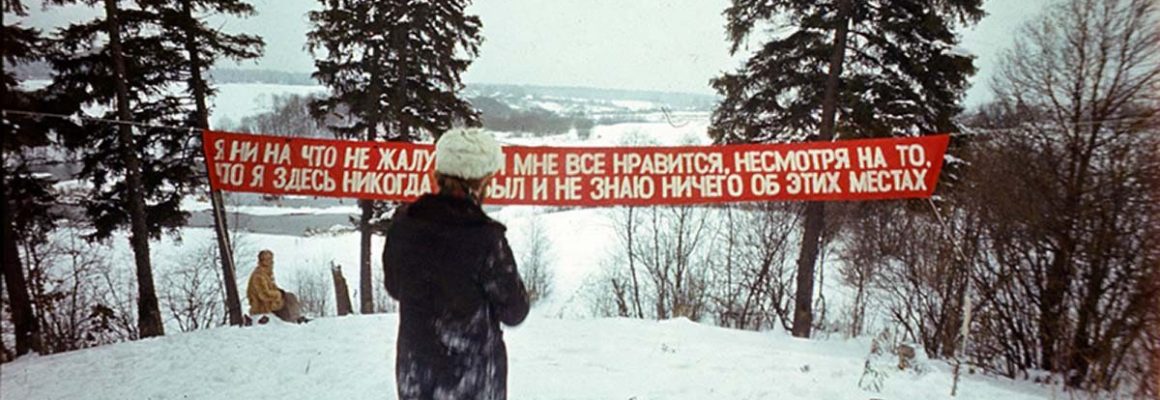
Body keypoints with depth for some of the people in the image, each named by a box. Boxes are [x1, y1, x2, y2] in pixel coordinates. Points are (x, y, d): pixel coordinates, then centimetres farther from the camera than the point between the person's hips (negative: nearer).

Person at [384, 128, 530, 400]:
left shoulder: (402, 223, -9)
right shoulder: (485, 238, -24)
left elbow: (394, 287, 7)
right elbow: (514, 313, -12)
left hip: (413, 367, 4)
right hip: (472, 368, -4)